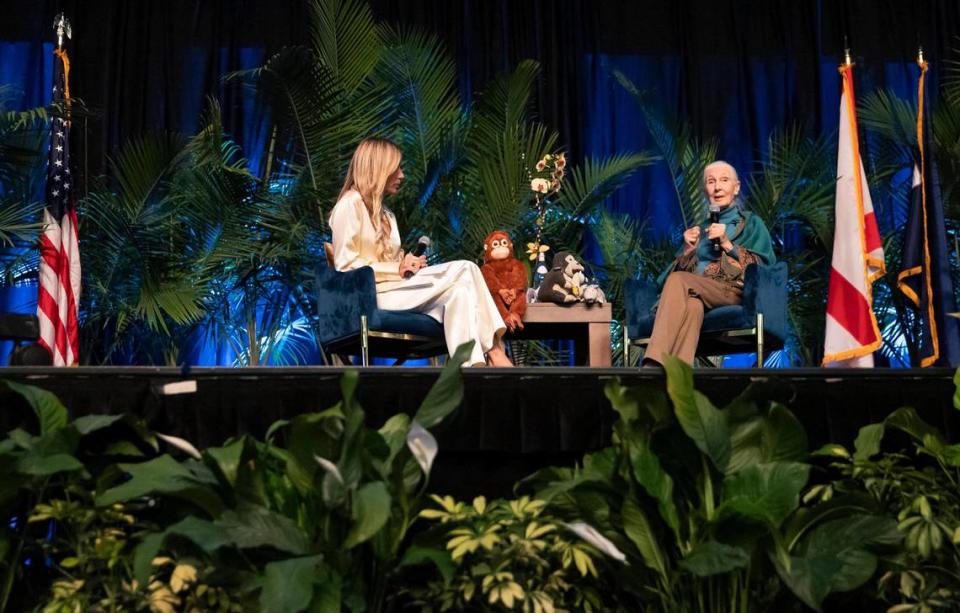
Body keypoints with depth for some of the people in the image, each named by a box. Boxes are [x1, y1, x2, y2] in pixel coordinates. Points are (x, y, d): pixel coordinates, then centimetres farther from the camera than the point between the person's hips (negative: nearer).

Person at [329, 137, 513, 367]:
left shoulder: (383, 211, 25)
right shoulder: (350, 204, -3)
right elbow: (346, 266, -11)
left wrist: (407, 264, 0)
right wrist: (397, 269, -14)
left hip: (395, 288, 8)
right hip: (373, 294, -8)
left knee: (459, 290, -22)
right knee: (464, 270, -23)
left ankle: (474, 364, -35)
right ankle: (491, 351, -26)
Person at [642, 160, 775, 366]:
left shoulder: (751, 224, 20)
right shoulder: (700, 229, 32)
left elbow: (765, 268, 5)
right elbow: (682, 270, 23)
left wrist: (727, 245, -4)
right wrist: (688, 251, 3)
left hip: (733, 291, -3)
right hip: (696, 292, 3)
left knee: (678, 280, -33)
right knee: (692, 305, -37)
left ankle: (653, 364, -48)